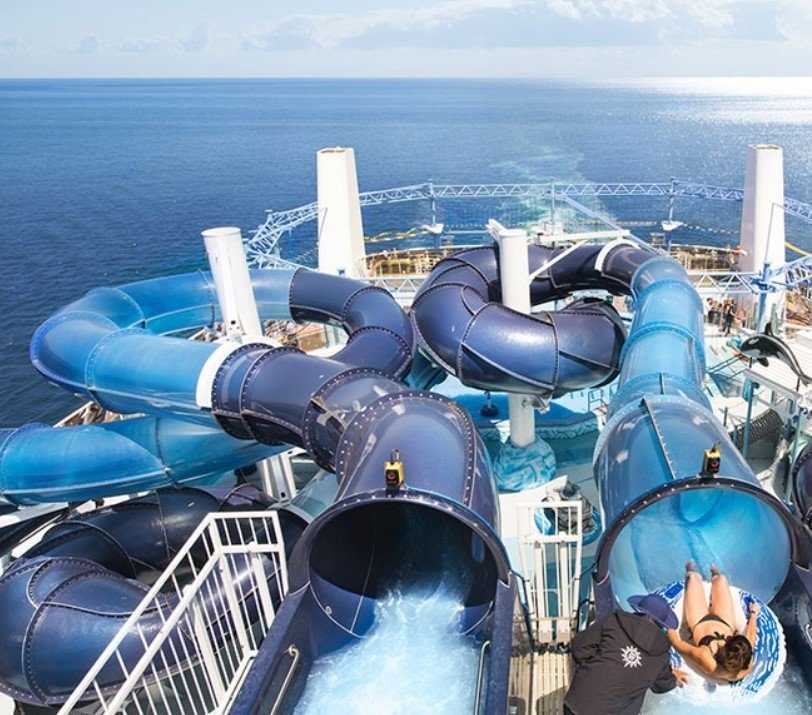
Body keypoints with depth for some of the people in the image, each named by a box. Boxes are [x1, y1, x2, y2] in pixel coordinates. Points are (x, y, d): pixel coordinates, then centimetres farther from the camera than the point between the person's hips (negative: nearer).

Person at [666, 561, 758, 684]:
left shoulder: (707, 660, -47)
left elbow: (679, 645, -29)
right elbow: (750, 636, -16)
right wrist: (753, 614, 3)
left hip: (700, 623, -2)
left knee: (694, 576, 18)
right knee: (720, 578, 19)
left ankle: (690, 576, 57)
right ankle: (714, 577, 58)